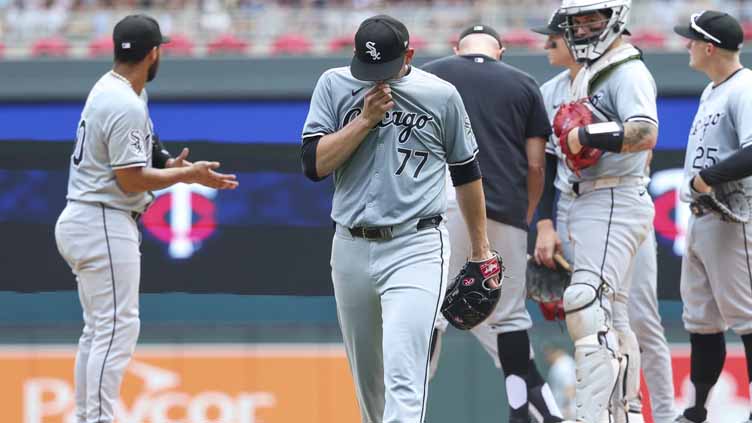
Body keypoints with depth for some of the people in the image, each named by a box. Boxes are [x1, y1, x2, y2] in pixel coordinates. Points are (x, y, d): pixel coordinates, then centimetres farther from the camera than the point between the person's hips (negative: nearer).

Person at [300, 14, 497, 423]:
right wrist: (366, 119, -14)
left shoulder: (441, 95, 0)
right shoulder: (334, 86, 2)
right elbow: (313, 165, -6)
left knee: (402, 376, -17)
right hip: (350, 248, 3)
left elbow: (466, 172, 12)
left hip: (416, 249, -3)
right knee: (366, 377, 13)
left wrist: (480, 247, 16)